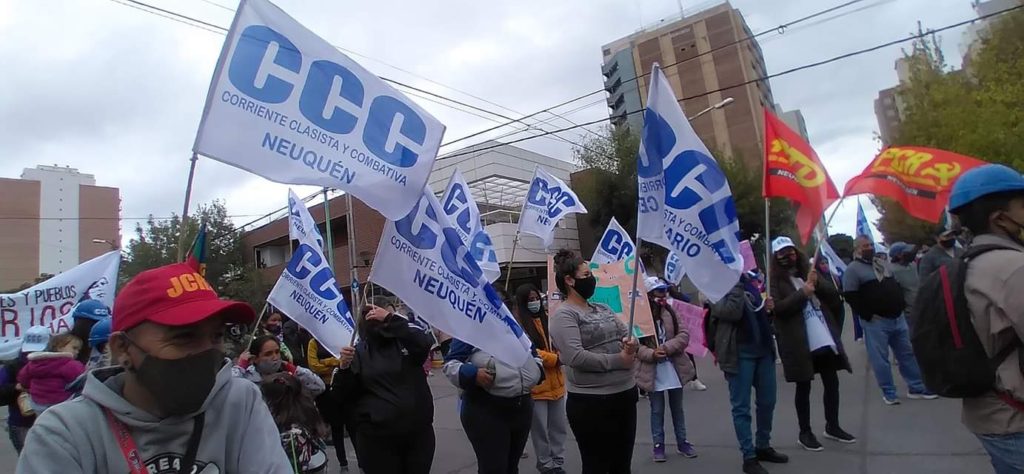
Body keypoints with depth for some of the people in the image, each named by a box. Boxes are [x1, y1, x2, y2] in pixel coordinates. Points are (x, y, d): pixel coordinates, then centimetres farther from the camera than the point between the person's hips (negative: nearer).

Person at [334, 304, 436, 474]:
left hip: (419, 432, 1)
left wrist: (391, 318, -21)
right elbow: (340, 398, -2)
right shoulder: (358, 352, 1)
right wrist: (344, 367, -19)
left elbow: (425, 344, -20)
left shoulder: (406, 339, 3)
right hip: (377, 438, -1)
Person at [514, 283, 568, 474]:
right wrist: (555, 359, -20)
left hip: (555, 382, 6)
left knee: (559, 426, 14)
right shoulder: (518, 324, -12)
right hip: (535, 385, -6)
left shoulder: (547, 318, 9)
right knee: (540, 428, 5)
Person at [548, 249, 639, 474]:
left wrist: (632, 343, -11)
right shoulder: (563, 315, -12)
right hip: (590, 402, -8)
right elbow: (575, 357, -24)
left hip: (625, 394, 8)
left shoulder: (602, 309, 12)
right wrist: (617, 360, -18)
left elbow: (627, 335, 13)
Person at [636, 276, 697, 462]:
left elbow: (684, 335, -5)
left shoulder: (671, 311, 2)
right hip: (652, 371, -4)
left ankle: (682, 442, 30)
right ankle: (658, 445, 21)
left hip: (674, 367, 4)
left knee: (677, 408, 16)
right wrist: (651, 354, -26)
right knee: (657, 410, 7)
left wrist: (666, 348, -18)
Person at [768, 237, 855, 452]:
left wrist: (817, 283, -11)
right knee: (803, 387, 3)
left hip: (826, 338, 5)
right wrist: (802, 293, -21)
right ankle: (805, 432, 16)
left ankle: (833, 427, 30)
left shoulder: (809, 271, 13)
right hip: (799, 343, -5)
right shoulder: (774, 280, -4)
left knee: (832, 383, 13)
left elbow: (834, 294, 7)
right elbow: (778, 308, -16)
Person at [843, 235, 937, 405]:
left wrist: (901, 305, 11)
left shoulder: (882, 264, 16)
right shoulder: (853, 269, -9)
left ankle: (917, 388, 23)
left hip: (898, 318, 7)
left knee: (908, 353, 12)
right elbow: (851, 297, -16)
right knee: (880, 358, -1)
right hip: (875, 321, -7)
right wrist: (868, 315, -17)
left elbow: (896, 286, 24)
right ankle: (889, 394, 10)